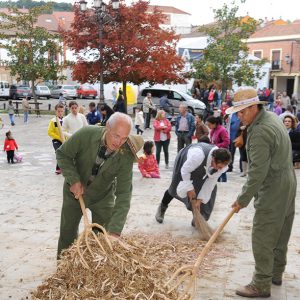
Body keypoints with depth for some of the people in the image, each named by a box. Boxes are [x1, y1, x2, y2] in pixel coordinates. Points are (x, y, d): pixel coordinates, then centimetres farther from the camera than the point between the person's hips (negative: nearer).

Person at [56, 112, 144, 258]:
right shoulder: (86, 134, -30)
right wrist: (74, 180, -27)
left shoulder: (126, 155, -28)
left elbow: (124, 194, -28)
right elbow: (62, 154, -14)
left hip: (103, 196, 0)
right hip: (75, 191, 1)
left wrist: (115, 230, -35)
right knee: (67, 235, 14)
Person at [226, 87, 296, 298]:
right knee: (280, 235, 20)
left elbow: (257, 172, -25)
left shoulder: (260, 132, -25)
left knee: (262, 239, -1)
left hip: (272, 193, -10)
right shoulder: (272, 117, 7)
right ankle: (276, 273, 34)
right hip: (287, 187, 10)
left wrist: (243, 199, -16)